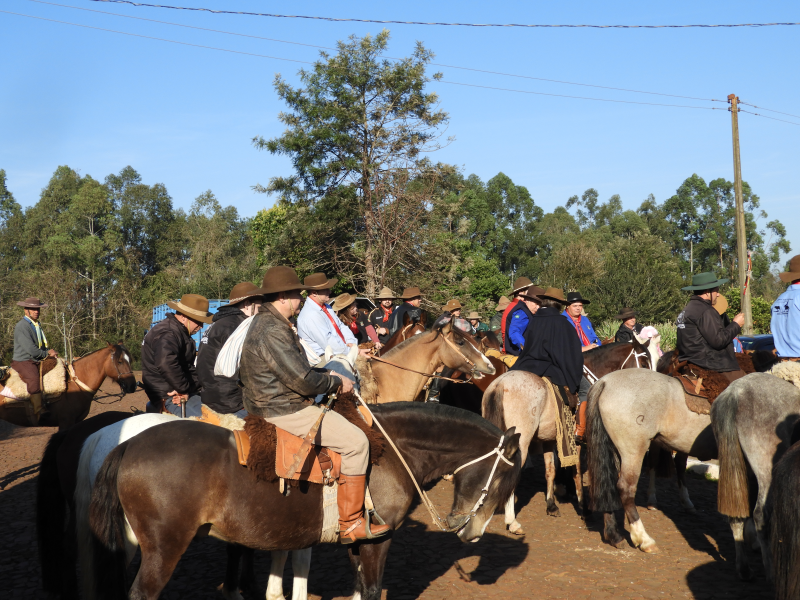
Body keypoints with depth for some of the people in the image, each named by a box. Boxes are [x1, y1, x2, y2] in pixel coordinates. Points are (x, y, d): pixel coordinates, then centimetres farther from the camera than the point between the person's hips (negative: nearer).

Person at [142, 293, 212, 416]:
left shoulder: (183, 333, 17)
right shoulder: (166, 335, -16)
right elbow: (166, 365, -32)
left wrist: (188, 389, -5)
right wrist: (185, 389, -19)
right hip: (165, 396, -10)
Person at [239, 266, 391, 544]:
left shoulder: (266, 322, 14)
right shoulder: (273, 332, -22)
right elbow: (303, 381, -24)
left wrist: (327, 375, 11)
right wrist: (337, 383, -8)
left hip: (270, 404, 12)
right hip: (283, 411, -12)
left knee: (344, 424, 21)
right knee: (355, 441, -12)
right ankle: (350, 524, -7)